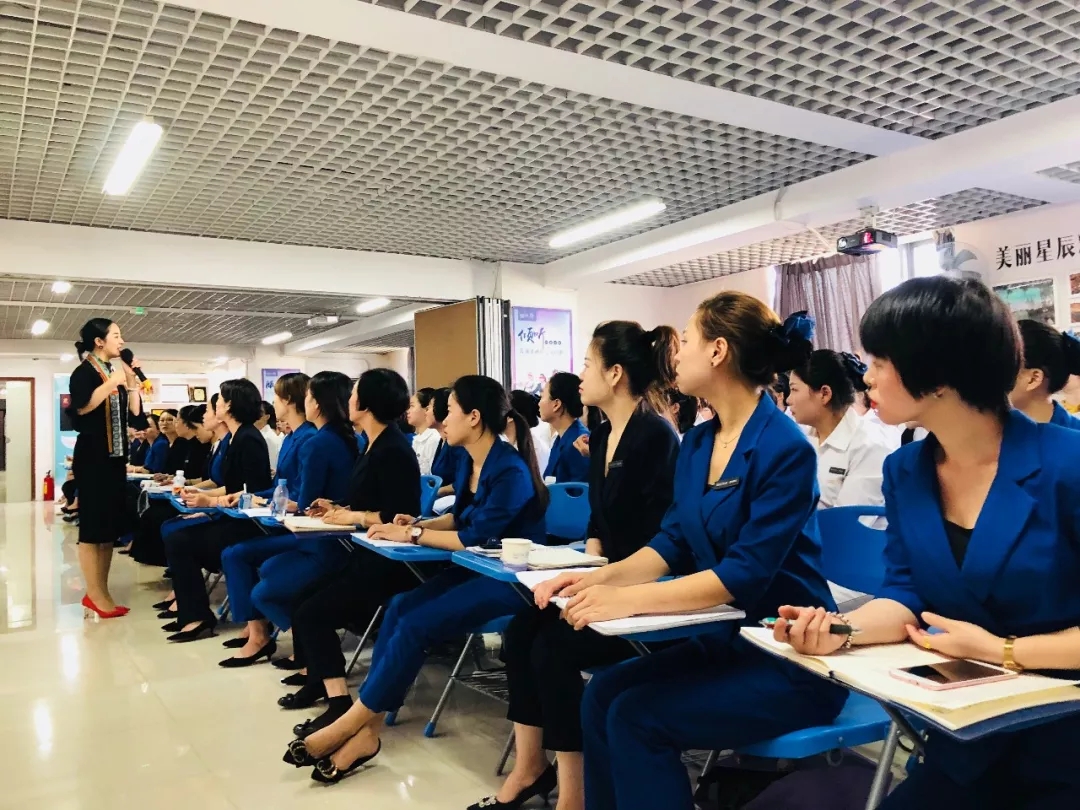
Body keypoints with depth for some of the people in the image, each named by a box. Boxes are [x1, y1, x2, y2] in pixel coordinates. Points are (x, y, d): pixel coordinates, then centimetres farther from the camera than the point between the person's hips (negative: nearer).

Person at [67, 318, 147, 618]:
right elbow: (81, 407, -25)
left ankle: (101, 593, 15)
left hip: (115, 457, 8)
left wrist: (131, 382, 4)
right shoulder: (85, 372, -6)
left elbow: (135, 416, 9)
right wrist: (112, 383, -20)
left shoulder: (117, 372, 15)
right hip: (92, 457, -8)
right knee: (93, 525, -5)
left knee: (109, 526, 9)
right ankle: (95, 595, 0)